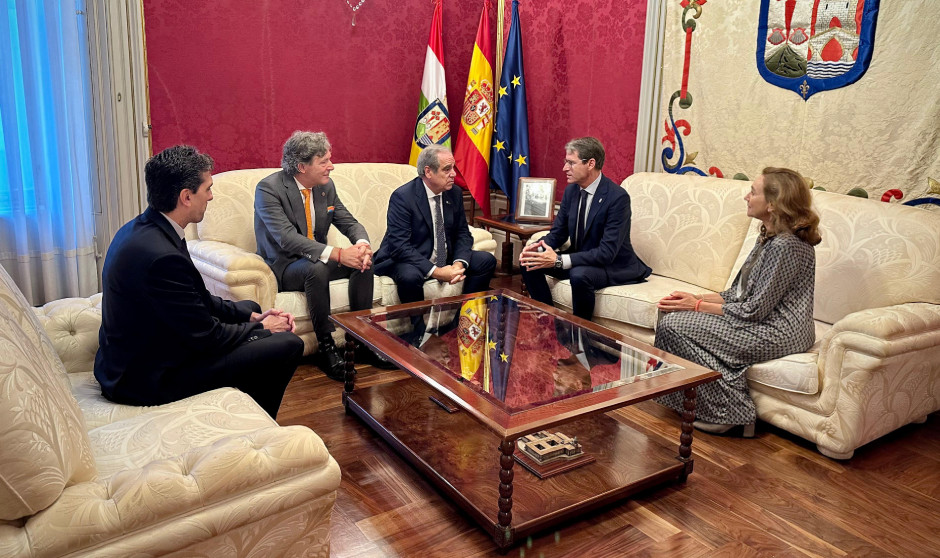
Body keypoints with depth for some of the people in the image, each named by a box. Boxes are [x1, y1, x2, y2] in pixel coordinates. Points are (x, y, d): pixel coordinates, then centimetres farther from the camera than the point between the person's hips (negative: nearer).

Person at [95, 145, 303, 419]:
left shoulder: (139, 229, 2)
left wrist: (252, 316, 3)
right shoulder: (161, 255, -30)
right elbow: (207, 337, -22)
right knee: (288, 345, -12)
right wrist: (262, 329, -6)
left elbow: (197, 300, 10)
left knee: (249, 307, 22)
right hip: (150, 377, -10)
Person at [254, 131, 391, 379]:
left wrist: (362, 244, -22)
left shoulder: (326, 186, 2)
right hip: (282, 267, -6)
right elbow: (287, 239, -29)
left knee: (363, 261, -16)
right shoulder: (268, 188, -18)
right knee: (316, 268, -36)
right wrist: (337, 254, -39)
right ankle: (326, 347, -22)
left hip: (318, 259, 6)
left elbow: (349, 222, 4)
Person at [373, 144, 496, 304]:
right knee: (410, 276, -38)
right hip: (406, 261, -6)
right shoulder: (402, 197, -18)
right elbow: (399, 246, -25)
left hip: (445, 258, 7)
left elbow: (463, 233, 6)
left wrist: (459, 263, -15)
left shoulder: (454, 194, 1)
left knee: (487, 261, -6)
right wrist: (436, 272, -31)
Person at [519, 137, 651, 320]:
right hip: (579, 259, 7)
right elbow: (558, 233, 6)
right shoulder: (571, 190, 0)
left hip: (613, 266, -7)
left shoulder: (617, 197, -23)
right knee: (529, 262, -8)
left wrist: (558, 260, -36)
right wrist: (538, 248, -18)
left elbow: (607, 252, -29)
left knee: (580, 274, -37)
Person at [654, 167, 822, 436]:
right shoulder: (769, 237, 10)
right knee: (672, 317, -1)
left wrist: (698, 306, -12)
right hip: (761, 321, 10)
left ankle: (730, 415, -4)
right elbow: (740, 293, 12)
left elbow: (753, 311, -21)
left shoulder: (786, 246, -22)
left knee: (674, 325, -15)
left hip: (778, 333, -10)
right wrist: (696, 297, 0)